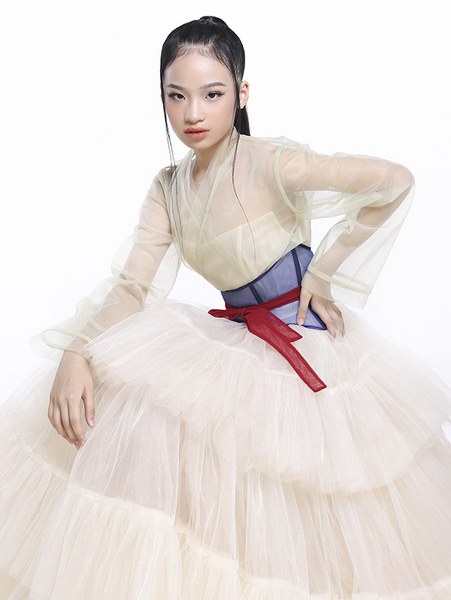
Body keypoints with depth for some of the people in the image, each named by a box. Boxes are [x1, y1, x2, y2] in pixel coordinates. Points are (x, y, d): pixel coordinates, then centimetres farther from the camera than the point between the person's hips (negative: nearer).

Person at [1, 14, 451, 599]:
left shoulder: (271, 163, -18)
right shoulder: (168, 187, 2)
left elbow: (396, 181, -17)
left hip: (311, 347, -6)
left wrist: (324, 275, -11)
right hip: (235, 342, 6)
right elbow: (131, 284, -3)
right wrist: (75, 353, -20)